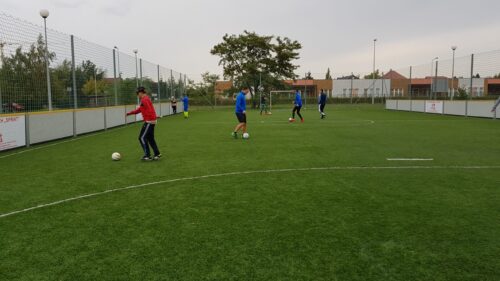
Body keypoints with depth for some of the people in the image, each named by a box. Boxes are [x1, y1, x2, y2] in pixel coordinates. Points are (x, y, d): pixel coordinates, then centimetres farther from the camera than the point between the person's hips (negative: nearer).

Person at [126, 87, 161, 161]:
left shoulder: (144, 100, -14)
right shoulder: (146, 99, 18)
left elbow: (149, 110, -25)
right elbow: (140, 109, 26)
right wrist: (130, 113, 26)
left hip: (149, 122, -10)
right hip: (151, 121, 10)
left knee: (142, 138, -3)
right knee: (150, 138, 13)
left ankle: (147, 156, -1)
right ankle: (157, 154, 14)